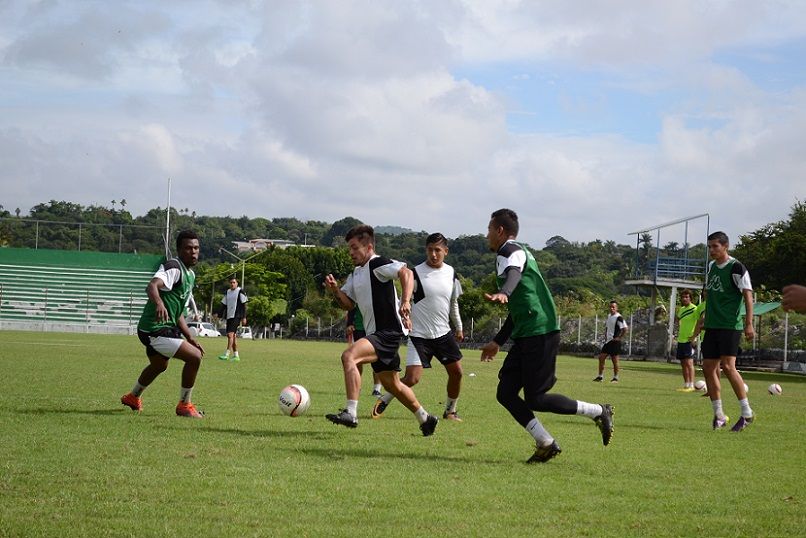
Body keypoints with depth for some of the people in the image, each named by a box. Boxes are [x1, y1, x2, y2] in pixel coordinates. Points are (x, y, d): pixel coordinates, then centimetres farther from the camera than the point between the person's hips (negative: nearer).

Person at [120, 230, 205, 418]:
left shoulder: (190, 275, 14)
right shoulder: (173, 267, -18)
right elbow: (152, 286, -38)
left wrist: (189, 337, 13)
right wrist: (159, 303, -58)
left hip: (167, 327, 11)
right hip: (156, 330, -11)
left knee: (160, 365, 34)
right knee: (194, 357, -19)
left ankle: (133, 397, 59)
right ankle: (184, 405, -4)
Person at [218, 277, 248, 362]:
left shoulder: (240, 292, -4)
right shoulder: (227, 292, 15)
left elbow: (244, 305, -5)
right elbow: (223, 305, 17)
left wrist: (244, 317, -10)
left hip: (236, 316, -7)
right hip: (229, 316, 7)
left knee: (230, 334, -17)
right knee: (233, 336, 8)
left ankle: (227, 354, -20)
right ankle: (236, 355, 14)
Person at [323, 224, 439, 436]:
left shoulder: (378, 264, -11)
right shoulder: (355, 273, 17)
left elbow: (406, 272, -26)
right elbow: (348, 304, 19)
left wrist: (405, 302, -38)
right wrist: (335, 290, 0)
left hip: (389, 331, -11)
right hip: (376, 334, 11)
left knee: (349, 356, -27)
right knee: (391, 383, 18)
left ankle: (351, 413, -32)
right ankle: (425, 419, 35)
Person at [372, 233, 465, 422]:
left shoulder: (451, 273, 5)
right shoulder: (416, 273, -11)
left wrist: (458, 328, 24)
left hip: (444, 334, 5)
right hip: (419, 335, -5)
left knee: (456, 372, 2)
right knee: (411, 379, -13)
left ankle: (450, 410, 23)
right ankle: (383, 401, 10)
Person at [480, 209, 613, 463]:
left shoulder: (509, 251, -7)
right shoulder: (519, 252, 25)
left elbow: (512, 275, -33)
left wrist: (502, 294, -55)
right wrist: (497, 342, 34)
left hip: (539, 334, -10)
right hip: (526, 336, 10)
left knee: (535, 399, -7)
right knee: (505, 393, 4)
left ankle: (599, 412, 5)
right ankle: (546, 444, 3)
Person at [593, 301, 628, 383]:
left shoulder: (619, 317, -13)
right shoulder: (609, 316, 14)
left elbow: (625, 329, -18)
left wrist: (619, 338, -17)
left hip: (615, 342, -8)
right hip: (608, 341, 8)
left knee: (615, 360, -2)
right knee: (601, 357, 4)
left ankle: (615, 378, 8)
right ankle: (600, 376, 11)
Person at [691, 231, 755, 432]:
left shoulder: (736, 268, -9)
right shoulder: (711, 266, 13)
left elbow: (748, 295, -12)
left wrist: (749, 324, -19)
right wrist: (702, 322, 22)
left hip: (731, 325, -8)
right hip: (712, 326, 8)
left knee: (727, 366, -17)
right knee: (708, 367, 3)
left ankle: (747, 413, -8)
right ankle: (719, 415, 11)